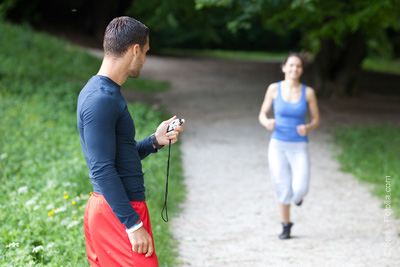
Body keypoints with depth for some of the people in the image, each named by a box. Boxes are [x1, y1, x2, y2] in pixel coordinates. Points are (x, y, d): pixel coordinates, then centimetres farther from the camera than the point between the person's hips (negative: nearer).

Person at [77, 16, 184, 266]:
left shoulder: (98, 92, 15)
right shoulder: (101, 100, -17)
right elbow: (103, 170, -21)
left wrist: (155, 141, 9)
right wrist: (133, 224, -21)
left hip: (106, 208, 10)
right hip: (118, 214, -10)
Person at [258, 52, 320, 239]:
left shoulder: (308, 92, -4)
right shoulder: (274, 88, -4)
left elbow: (316, 120, 4)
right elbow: (262, 115, 4)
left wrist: (307, 128, -20)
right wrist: (267, 123, -21)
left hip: (299, 147, 0)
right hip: (278, 146, 0)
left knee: (300, 190, -13)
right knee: (282, 189, 0)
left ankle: (298, 192, 27)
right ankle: (286, 226, 24)